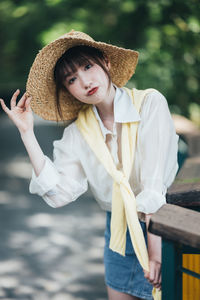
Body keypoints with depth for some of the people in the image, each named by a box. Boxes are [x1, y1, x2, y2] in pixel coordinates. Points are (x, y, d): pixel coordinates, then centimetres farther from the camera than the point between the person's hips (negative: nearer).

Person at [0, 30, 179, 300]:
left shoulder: (150, 103, -14)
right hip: (119, 231, 4)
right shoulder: (78, 131, 0)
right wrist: (27, 133, -10)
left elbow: (156, 183, -20)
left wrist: (155, 248, -26)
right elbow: (59, 193, -11)